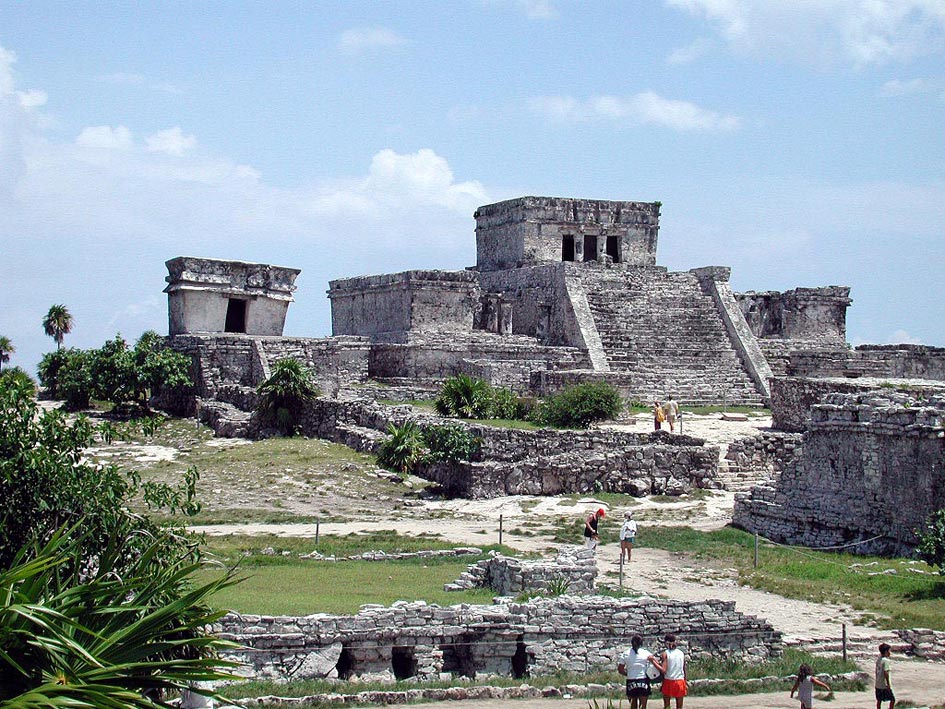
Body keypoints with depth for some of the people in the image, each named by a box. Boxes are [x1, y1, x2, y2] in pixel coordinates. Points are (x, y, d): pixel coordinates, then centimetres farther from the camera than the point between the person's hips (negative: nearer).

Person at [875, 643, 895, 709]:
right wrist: (888, 684, -18)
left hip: (878, 684, 8)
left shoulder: (878, 659, 7)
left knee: (879, 700, 13)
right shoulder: (886, 660, -18)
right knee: (892, 699, 1)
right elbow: (886, 673, -22)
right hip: (884, 685, -8)